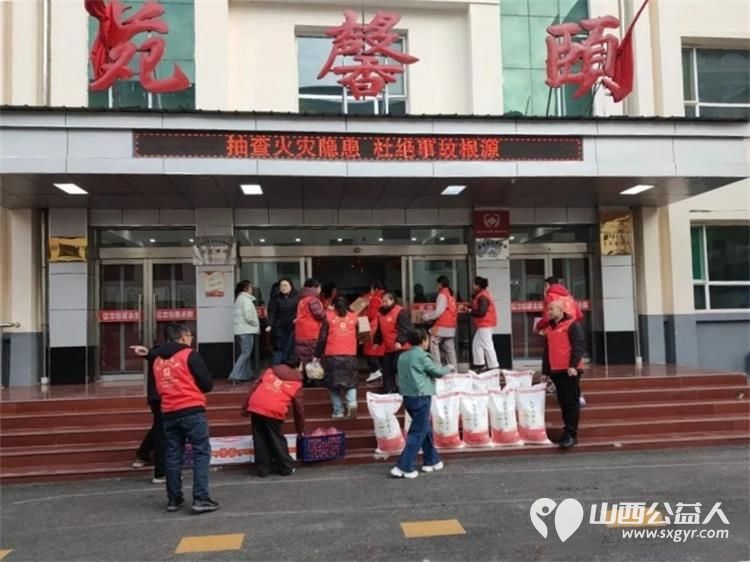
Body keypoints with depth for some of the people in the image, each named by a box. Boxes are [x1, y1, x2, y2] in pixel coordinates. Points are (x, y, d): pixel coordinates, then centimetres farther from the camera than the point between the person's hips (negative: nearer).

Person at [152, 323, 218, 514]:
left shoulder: (158, 360, 12)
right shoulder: (190, 355, -5)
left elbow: (159, 387, 20)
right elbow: (208, 384, -5)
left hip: (169, 413, 6)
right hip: (192, 411, -6)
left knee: (173, 456, 12)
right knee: (201, 453, -2)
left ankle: (173, 499, 17)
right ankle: (200, 499, -6)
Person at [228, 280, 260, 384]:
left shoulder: (239, 298, 18)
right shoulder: (246, 299, -11)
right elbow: (248, 316, -20)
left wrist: (255, 324, 13)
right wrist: (256, 324, -5)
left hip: (241, 329, 10)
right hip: (246, 329, -10)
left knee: (245, 352, 14)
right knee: (246, 353, -9)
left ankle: (245, 375, 18)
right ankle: (235, 376, -14)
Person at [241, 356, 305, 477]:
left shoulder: (271, 370, 23)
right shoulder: (297, 383, 14)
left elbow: (254, 386, 16)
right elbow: (299, 408, 16)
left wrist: (245, 407, 18)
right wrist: (301, 430, 27)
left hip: (255, 406, 3)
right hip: (273, 410, -3)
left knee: (260, 440, 13)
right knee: (277, 440, 12)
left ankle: (263, 468, 21)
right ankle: (286, 467, 23)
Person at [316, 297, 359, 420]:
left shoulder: (328, 316, 2)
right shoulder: (353, 317, 9)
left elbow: (322, 338, 0)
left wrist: (317, 355, 7)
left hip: (332, 355, -2)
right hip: (350, 355, 2)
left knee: (334, 385, 10)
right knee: (351, 383, 13)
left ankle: (338, 411, 7)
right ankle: (352, 403, -12)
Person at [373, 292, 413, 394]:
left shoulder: (401, 312, -12)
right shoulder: (381, 313, 13)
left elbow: (405, 328, -20)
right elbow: (380, 330, 24)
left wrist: (400, 341, -29)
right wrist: (377, 342, 21)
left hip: (400, 348, -8)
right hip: (387, 348, 8)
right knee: (387, 370, 9)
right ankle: (388, 391, 17)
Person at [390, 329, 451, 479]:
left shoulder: (403, 356, 10)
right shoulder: (421, 355, -11)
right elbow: (437, 371, -3)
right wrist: (448, 368, 15)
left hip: (408, 397, 8)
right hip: (421, 397, -8)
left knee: (425, 428, 19)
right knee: (418, 432, -3)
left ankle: (431, 461, 28)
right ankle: (404, 467, -6)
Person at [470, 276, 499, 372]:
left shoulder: (482, 297, -19)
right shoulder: (482, 295, 13)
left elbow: (481, 312, -26)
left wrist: (471, 312, -12)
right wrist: (471, 307, 4)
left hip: (484, 324, -11)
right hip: (484, 324, 11)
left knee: (487, 346, -7)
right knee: (476, 344, 15)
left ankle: (494, 367, -3)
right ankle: (480, 365, 20)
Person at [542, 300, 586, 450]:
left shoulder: (572, 325, -4)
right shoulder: (549, 328, 18)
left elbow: (579, 346, -12)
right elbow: (547, 351, 21)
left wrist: (573, 365, -20)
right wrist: (545, 371, 16)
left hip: (570, 370, -7)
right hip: (556, 371, 7)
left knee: (571, 403, -5)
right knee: (563, 404, 10)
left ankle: (571, 434, -4)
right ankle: (568, 431, 18)